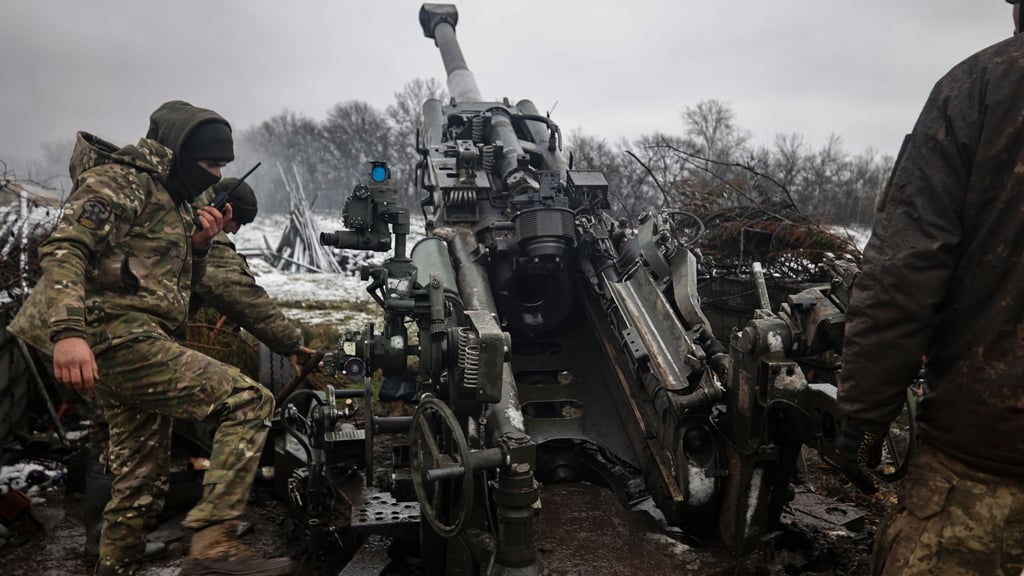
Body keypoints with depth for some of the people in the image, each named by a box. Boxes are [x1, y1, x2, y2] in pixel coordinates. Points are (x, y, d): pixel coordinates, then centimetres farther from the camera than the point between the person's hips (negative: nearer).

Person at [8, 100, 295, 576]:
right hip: (114, 335, -10)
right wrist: (68, 331, -32)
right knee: (248, 402, -19)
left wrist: (197, 245, 6)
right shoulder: (121, 180, -4)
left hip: (127, 345, 10)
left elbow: (175, 284, 26)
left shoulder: (171, 202, 23)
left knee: (137, 482, 16)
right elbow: (65, 248, -18)